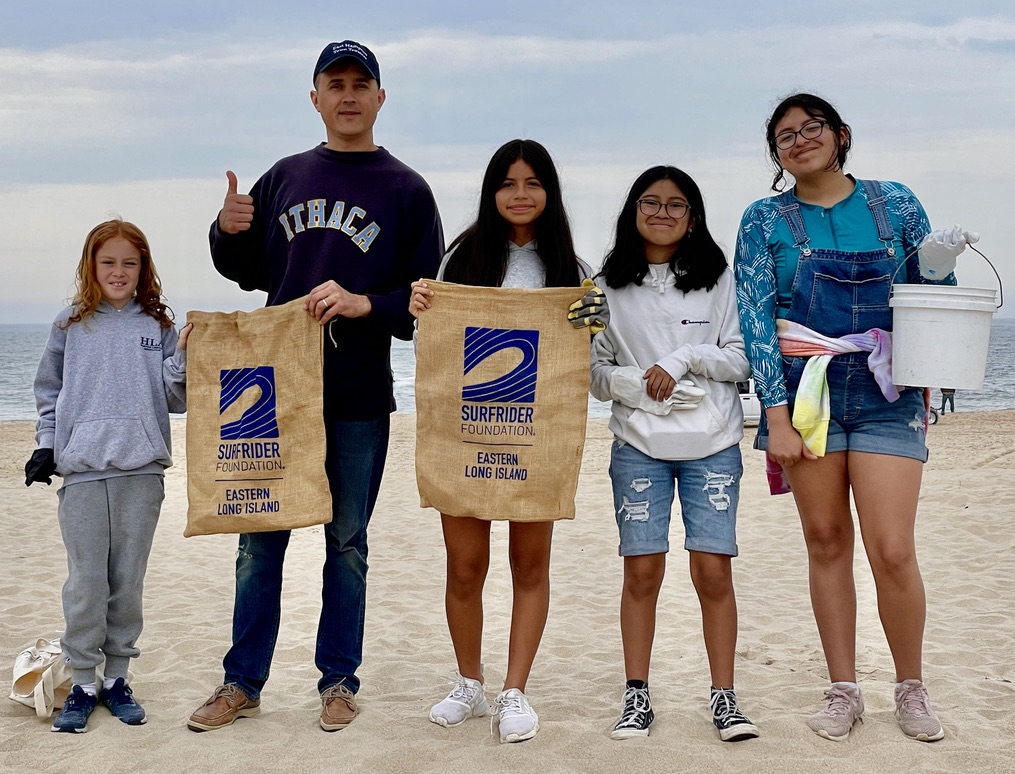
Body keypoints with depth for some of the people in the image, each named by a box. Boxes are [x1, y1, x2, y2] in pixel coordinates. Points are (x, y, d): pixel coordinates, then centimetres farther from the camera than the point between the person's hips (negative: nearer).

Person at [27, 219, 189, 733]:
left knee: (129, 581, 6)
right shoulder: (69, 325, 8)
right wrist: (46, 447, 5)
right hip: (81, 472, 0)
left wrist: (182, 359, -10)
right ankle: (82, 684, 11)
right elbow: (49, 393, 14)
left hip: (142, 470, 0)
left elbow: (176, 400, 6)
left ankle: (117, 678, 18)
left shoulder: (158, 326, 7)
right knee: (86, 582, 1)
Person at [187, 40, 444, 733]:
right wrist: (227, 232, -5)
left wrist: (364, 304, -18)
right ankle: (242, 683, 17)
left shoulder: (406, 189, 1)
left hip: (359, 400, -2)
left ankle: (339, 682, 19)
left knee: (346, 543, 7)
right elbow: (249, 272, 16)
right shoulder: (286, 177, 10)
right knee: (259, 540, 7)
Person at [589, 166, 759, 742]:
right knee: (642, 570, 0)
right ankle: (637, 696, 12)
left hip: (713, 445, 0)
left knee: (714, 570, -3)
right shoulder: (611, 286, 7)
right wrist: (638, 386, -12)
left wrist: (686, 358, -12)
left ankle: (725, 696, 9)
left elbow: (743, 359, 2)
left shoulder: (720, 279, 5)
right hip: (638, 445, 1)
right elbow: (595, 371, 6)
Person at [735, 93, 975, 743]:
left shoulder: (895, 204, 6)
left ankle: (912, 688, 14)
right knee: (826, 542, 6)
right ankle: (844, 690, 18)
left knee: (893, 549, -6)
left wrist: (942, 268, -12)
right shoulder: (766, 221, 3)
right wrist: (777, 416, -11)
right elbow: (756, 320, -3)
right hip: (805, 395, 0)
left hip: (887, 395, 0)